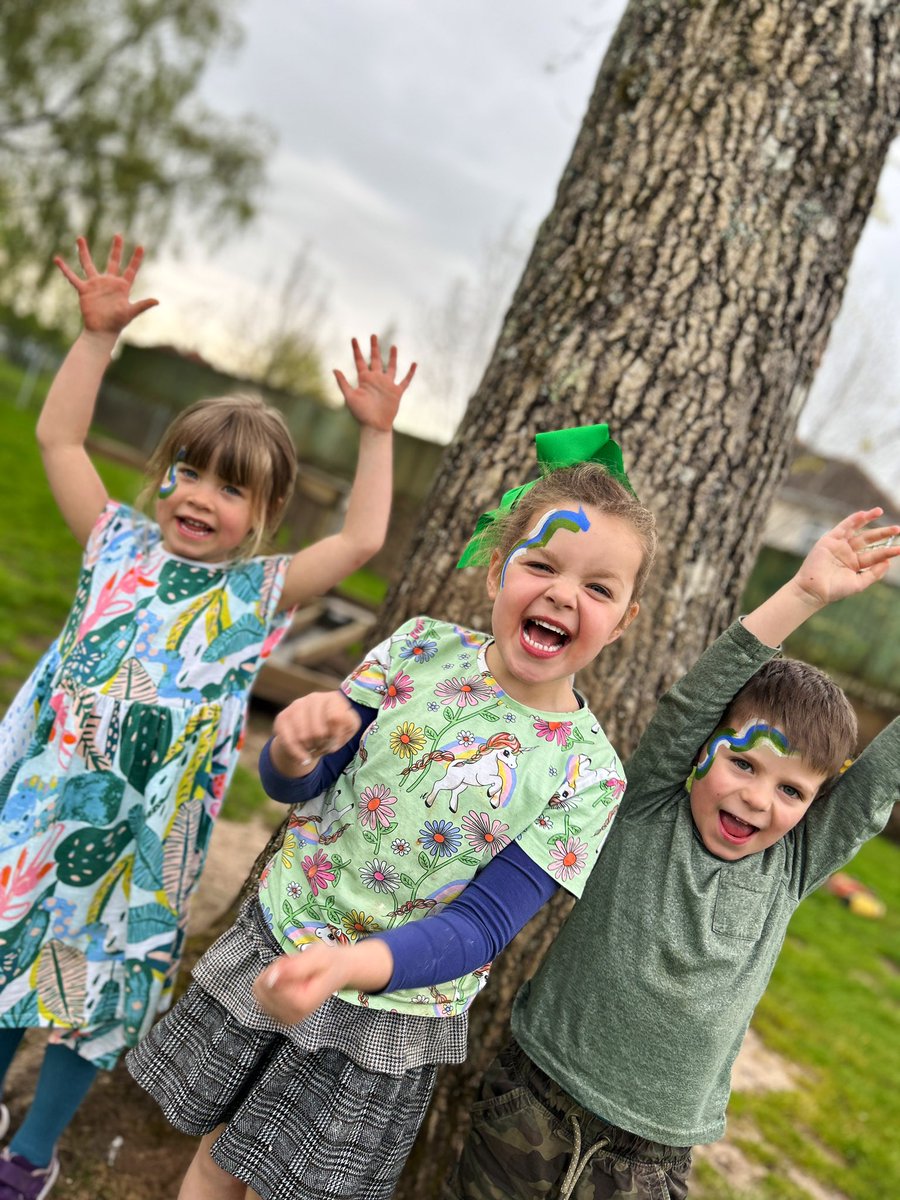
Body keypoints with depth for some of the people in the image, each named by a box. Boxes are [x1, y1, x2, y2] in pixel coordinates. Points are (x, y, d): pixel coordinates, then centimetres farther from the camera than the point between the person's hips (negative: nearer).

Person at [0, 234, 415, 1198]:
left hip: (146, 829, -1)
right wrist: (98, 334, -7)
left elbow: (362, 541, -13)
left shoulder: (259, 592, -5)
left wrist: (374, 433, -15)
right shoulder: (119, 543, 1)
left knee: (94, 983, 13)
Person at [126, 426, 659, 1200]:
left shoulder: (586, 773, -17)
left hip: (387, 1014, -2)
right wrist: (296, 750, -29)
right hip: (276, 943, 2)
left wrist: (350, 965, -37)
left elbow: (480, 927, -19)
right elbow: (291, 787, -5)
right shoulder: (424, 646, -11)